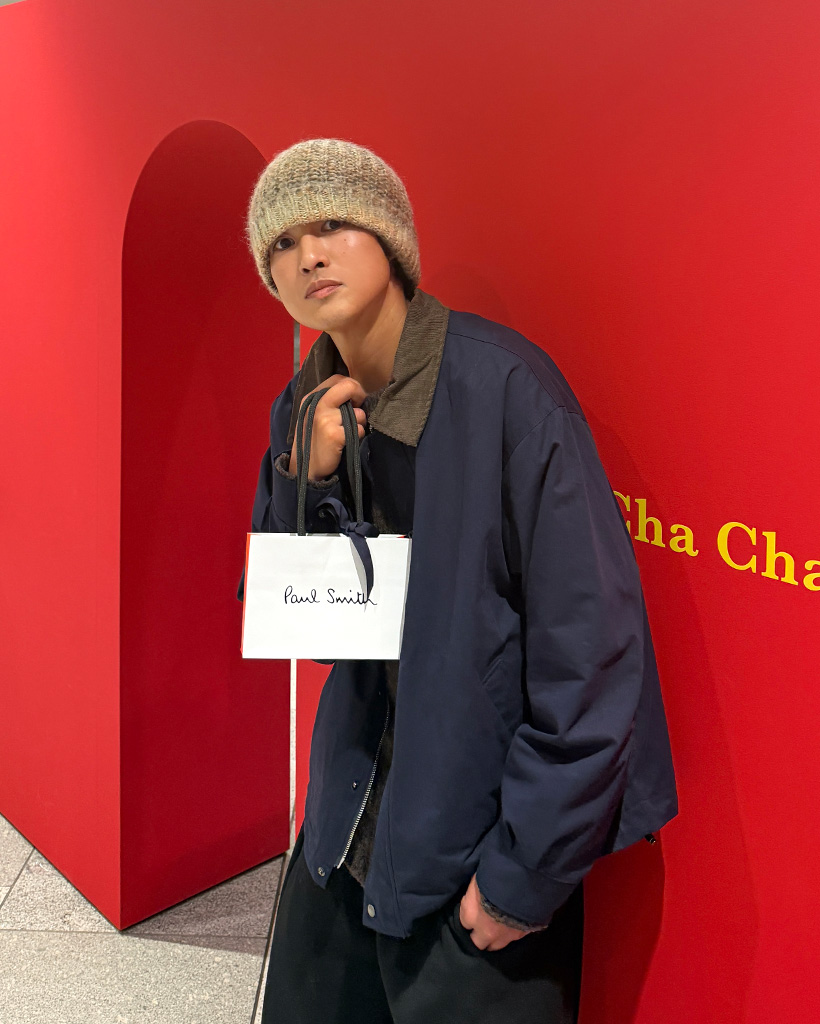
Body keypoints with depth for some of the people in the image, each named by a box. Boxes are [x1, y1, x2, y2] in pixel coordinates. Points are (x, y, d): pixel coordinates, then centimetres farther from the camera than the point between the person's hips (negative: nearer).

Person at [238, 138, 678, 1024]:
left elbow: (592, 630, -20)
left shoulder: (500, 381, -19)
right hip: (354, 816, 6)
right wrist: (307, 475, -14)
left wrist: (531, 867, -17)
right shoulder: (305, 410, 1)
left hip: (483, 836, -5)